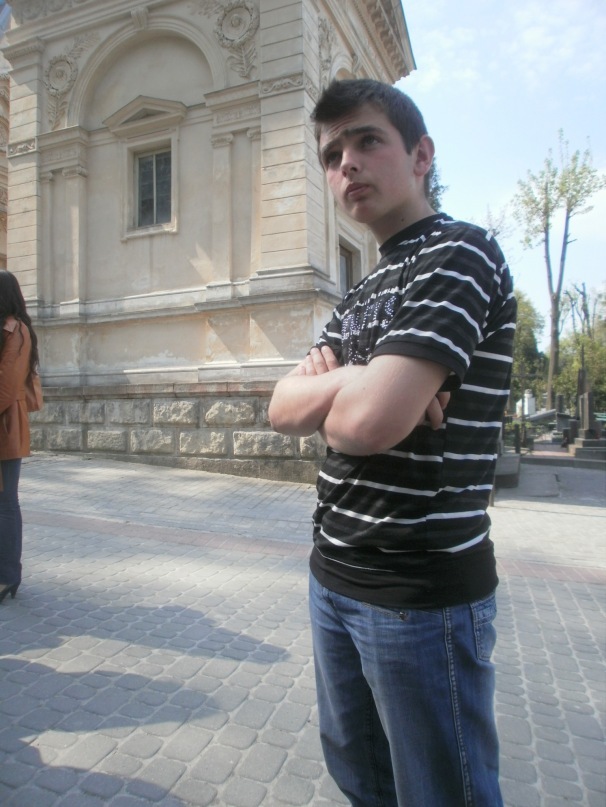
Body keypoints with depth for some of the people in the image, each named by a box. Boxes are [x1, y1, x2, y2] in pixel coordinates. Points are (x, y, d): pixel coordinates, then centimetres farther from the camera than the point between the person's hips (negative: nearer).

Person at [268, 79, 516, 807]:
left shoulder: (460, 255, -14)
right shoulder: (361, 293, 13)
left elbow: (368, 421, -29)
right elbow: (282, 411, 4)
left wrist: (328, 387, -8)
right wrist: (350, 383, -15)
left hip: (423, 594, -8)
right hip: (334, 576, 9)